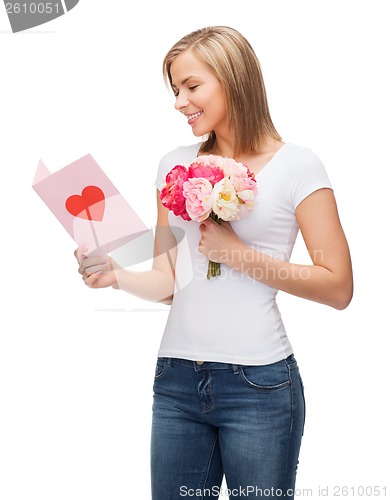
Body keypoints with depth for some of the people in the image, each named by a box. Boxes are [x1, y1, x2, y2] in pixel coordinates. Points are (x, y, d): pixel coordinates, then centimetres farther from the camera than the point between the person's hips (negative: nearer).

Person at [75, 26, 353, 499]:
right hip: (177, 379, 4)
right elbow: (168, 280, 12)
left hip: (257, 384, -4)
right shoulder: (176, 165, 11)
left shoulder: (296, 166, -3)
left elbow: (338, 288, -7)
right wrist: (116, 275, -7)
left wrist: (241, 256, -12)